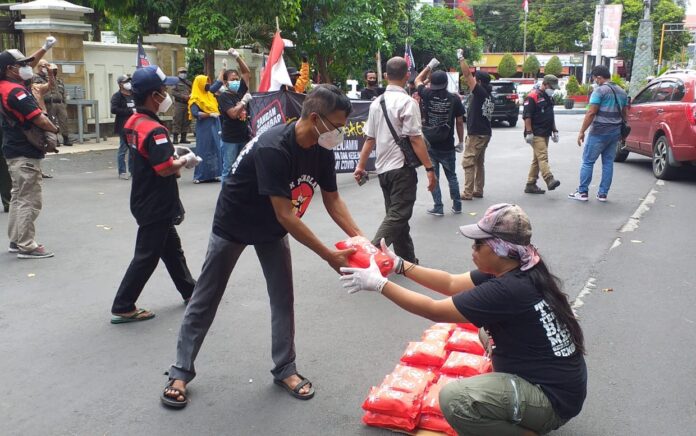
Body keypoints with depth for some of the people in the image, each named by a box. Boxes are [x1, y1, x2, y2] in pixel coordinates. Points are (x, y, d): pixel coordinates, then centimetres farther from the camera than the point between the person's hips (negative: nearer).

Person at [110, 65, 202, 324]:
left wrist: (174, 161, 8)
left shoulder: (132, 123, 5)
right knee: (147, 256, 0)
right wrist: (184, 161, -10)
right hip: (156, 206, -10)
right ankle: (122, 308, 7)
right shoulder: (155, 130, -24)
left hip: (145, 200, 10)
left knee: (172, 247, 21)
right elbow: (165, 169, -28)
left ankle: (190, 291, 35)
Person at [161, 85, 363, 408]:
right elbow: (285, 215, -36)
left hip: (272, 230, 6)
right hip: (233, 226, -6)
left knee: (283, 297, 5)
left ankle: (285, 369, 20)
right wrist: (329, 256, -32)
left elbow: (333, 200, -3)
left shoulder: (322, 151, -13)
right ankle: (181, 372, 17)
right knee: (206, 299, 5)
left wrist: (359, 238, -18)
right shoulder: (273, 148, -37)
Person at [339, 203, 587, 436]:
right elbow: (452, 284, 7)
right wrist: (400, 265, 3)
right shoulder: (516, 271, -1)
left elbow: (433, 311, -20)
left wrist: (379, 284, -14)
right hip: (554, 381, 9)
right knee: (487, 329, 21)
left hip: (554, 398, -9)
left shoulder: (508, 290, -28)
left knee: (452, 398, -21)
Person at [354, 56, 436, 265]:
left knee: (395, 213, 16)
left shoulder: (376, 103, 8)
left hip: (383, 168, 8)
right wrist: (430, 168, -14)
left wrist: (361, 166, 16)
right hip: (402, 168, -7)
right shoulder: (407, 102, -12)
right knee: (398, 216, -5)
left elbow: (369, 138, 10)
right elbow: (415, 139, -16)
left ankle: (407, 258, 26)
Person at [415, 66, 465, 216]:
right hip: (447, 146, 1)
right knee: (452, 176, 15)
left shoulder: (426, 95, -8)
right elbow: (459, 122, -1)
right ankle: (457, 206, 20)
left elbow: (418, 80, 13)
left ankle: (438, 207, 5)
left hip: (430, 145, -1)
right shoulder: (454, 99, -7)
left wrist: (429, 67, 23)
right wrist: (461, 141, 10)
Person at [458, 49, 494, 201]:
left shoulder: (480, 92, -13)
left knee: (468, 162, -6)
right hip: (485, 133, 10)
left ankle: (468, 193, -7)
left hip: (476, 134, -10)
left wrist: (461, 58, -7)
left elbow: (467, 74, -16)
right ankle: (478, 190, 19)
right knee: (479, 162, 15)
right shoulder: (488, 96, 14)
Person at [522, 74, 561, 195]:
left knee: (537, 160, 9)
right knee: (543, 157, -19)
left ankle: (530, 185, 13)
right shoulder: (533, 96, -10)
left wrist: (554, 131, 22)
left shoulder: (549, 98, 19)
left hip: (545, 134, 9)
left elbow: (551, 116, 28)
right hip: (536, 134, -9)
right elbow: (526, 115, -16)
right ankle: (550, 180, -29)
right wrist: (529, 133, -21)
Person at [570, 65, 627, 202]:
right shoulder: (621, 92, 14)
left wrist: (582, 131, -13)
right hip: (615, 132, 7)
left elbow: (591, 113, -16)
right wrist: (621, 132, 26)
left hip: (599, 132, -7)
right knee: (608, 162, 10)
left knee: (588, 161, 0)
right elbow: (623, 113, 19)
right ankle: (603, 194, 12)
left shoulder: (600, 90, -11)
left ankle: (582, 192, 2)